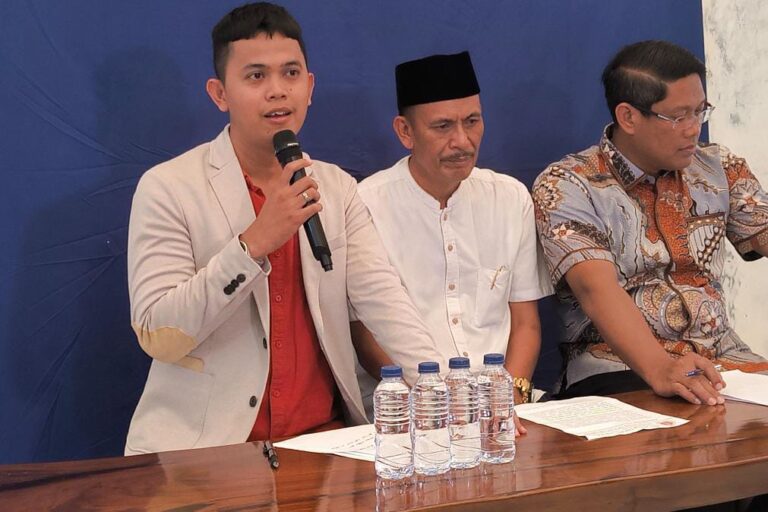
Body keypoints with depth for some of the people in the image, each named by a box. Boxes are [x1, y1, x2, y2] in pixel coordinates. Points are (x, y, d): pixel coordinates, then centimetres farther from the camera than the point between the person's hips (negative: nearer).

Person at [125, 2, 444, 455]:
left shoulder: (337, 188, 8)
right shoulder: (167, 189, -6)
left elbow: (383, 298, -1)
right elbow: (157, 337, -13)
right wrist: (255, 242, -22)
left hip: (320, 435, 4)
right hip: (203, 445, -3)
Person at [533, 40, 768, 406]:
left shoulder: (718, 168, 12)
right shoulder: (565, 187, -7)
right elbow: (596, 289, -21)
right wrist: (659, 369, -37)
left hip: (722, 360, 6)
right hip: (618, 368, -5)